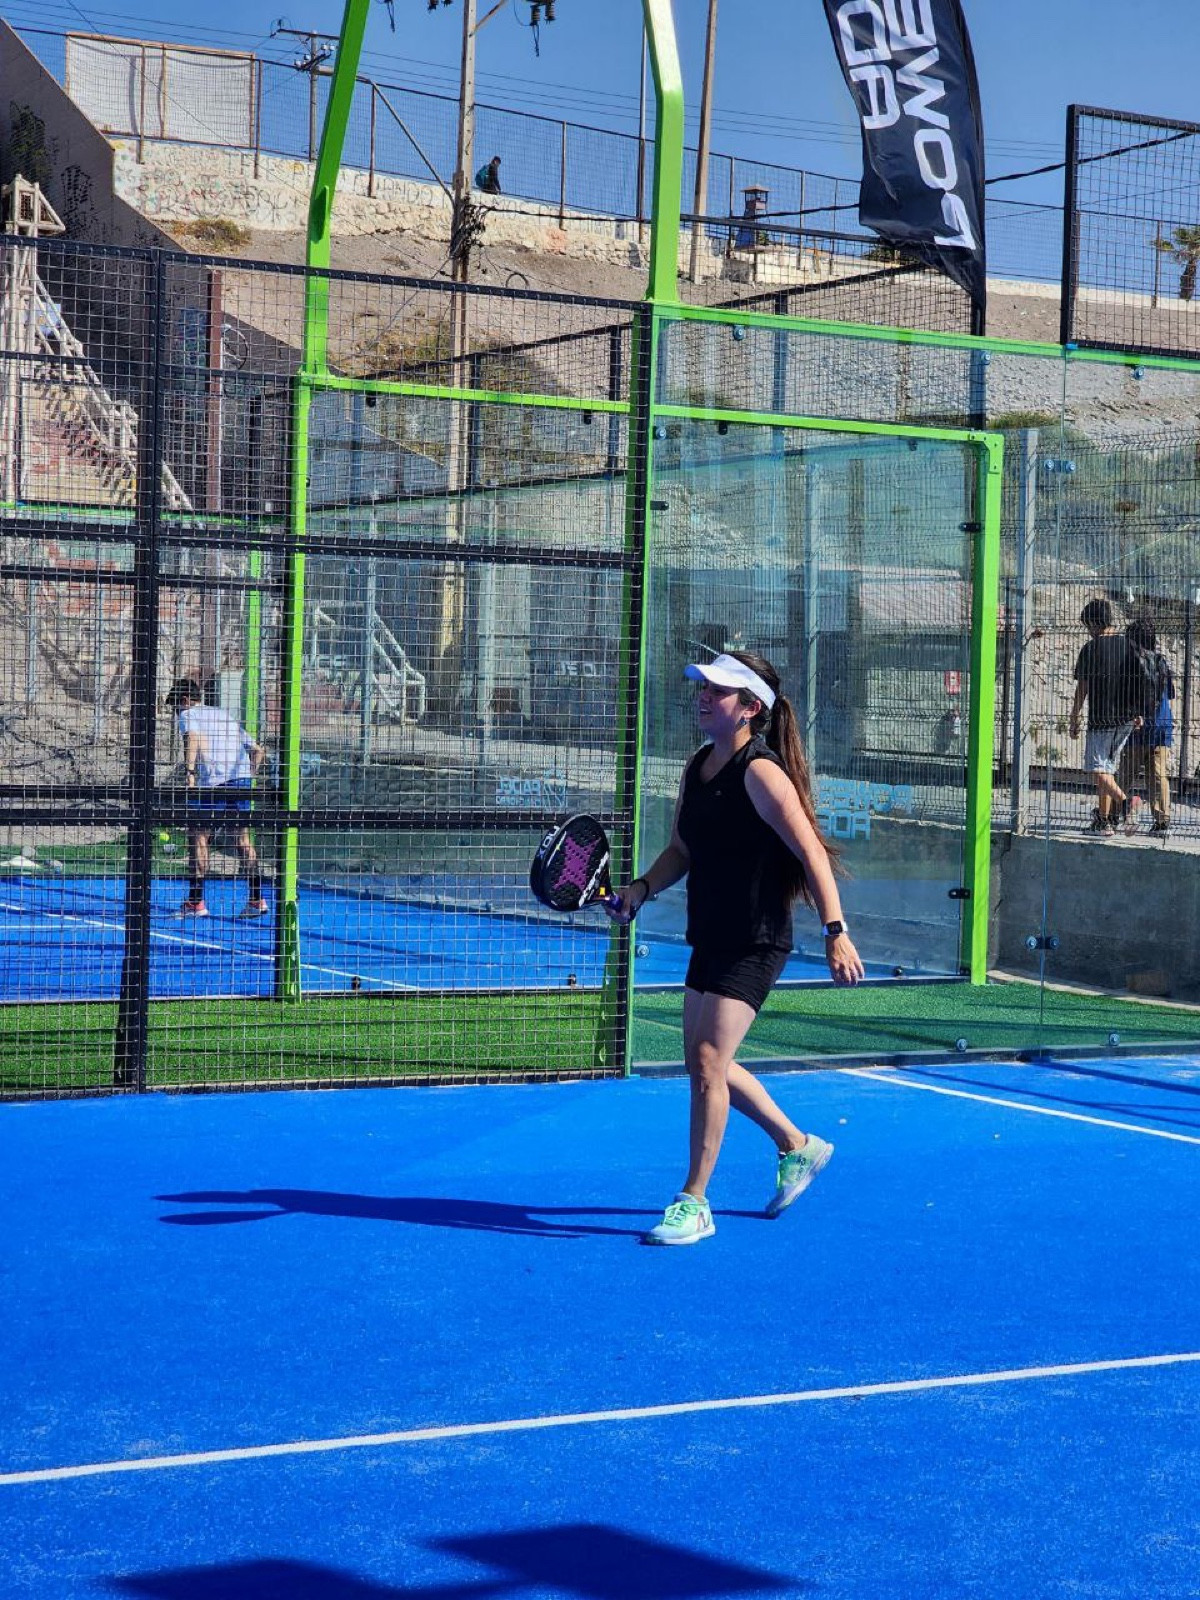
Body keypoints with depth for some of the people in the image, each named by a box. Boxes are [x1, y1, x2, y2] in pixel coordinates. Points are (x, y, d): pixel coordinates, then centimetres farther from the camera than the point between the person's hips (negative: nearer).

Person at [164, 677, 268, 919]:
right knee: (244, 839, 11)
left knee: (198, 837, 1)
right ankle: (257, 899, 7)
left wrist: (190, 771, -20)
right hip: (242, 779, 6)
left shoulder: (187, 715, 9)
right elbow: (257, 750, 27)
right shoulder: (226, 715, 28)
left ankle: (196, 902, 0)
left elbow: (192, 737, -15)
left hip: (213, 783, -6)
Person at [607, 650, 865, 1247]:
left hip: (755, 944, -9)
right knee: (707, 1065, 16)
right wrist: (642, 888, 1)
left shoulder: (760, 772, -16)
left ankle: (694, 1204, -4)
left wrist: (836, 932, -25)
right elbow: (681, 850, 19)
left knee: (707, 1060, -13)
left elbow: (811, 852, -19)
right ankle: (797, 1147, 36)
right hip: (710, 940, 9)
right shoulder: (697, 766, 9)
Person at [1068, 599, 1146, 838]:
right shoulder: (1127, 645, 7)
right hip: (1126, 718, 6)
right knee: (1108, 768, 16)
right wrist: (1138, 713, 19)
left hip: (1100, 717, -6)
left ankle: (1124, 801, -24)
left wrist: (1073, 719, 3)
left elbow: (1082, 688, -5)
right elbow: (1141, 680, 10)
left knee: (1098, 769, -3)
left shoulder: (1091, 648, -8)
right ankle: (1103, 820, 17)